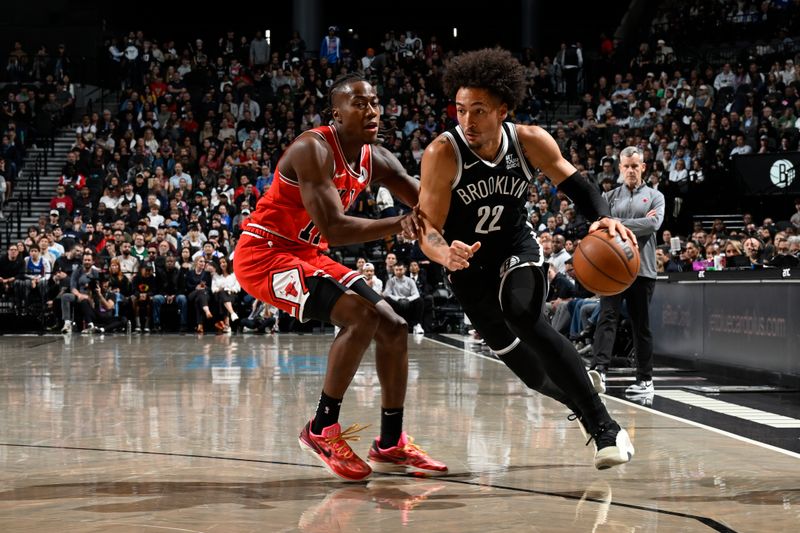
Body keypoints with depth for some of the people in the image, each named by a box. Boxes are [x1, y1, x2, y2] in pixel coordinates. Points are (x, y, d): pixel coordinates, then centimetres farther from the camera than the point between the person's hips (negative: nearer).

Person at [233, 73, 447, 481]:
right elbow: (332, 229, -32)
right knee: (360, 316, -25)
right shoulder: (313, 149, -24)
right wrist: (397, 224, -39)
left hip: (308, 255, 9)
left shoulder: (375, 159, 2)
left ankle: (391, 445, 14)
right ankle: (322, 429, -12)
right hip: (263, 254, -9)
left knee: (393, 327, 4)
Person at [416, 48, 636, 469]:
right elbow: (428, 230, -26)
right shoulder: (442, 154, -26)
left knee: (522, 316, -32)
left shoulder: (530, 142, -19)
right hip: (469, 263, 1)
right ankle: (583, 407, 39)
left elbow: (574, 183, -6)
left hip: (517, 249, -1)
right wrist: (445, 254, -51)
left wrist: (603, 217, -28)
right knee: (528, 368, 5)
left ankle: (605, 426, -29)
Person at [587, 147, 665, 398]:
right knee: (607, 318, -15)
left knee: (642, 325, 5)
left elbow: (654, 223, -7)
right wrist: (640, 223, -6)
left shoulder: (655, 196, 11)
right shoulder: (610, 197, 15)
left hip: (642, 268, 0)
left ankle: (645, 379, 12)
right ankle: (599, 370, -28)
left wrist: (620, 225, -8)